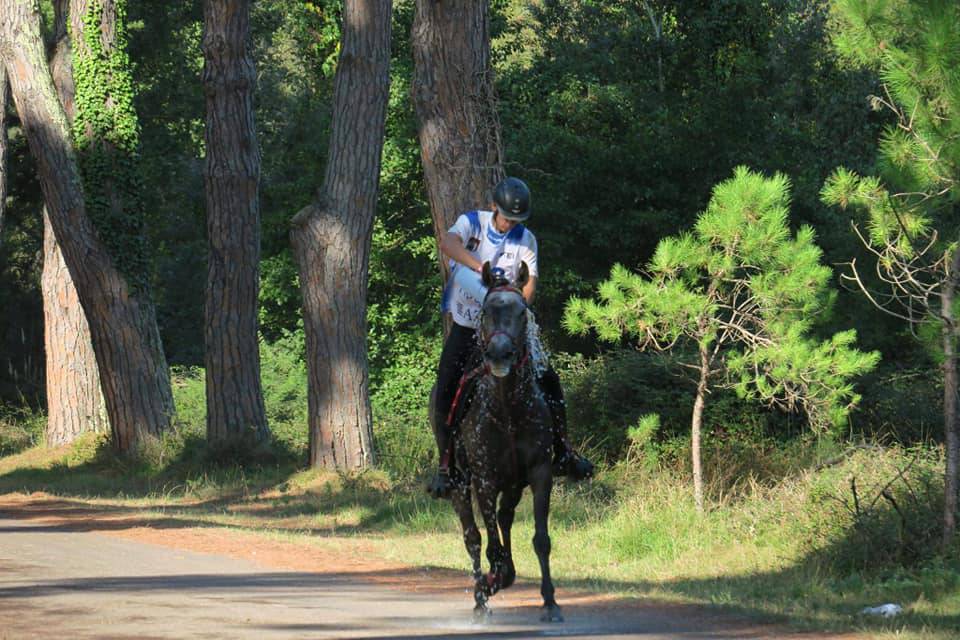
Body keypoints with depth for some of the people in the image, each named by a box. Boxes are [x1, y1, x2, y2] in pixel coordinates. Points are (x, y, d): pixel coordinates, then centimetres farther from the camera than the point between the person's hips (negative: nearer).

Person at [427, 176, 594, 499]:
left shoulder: (525, 239, 1)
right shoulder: (472, 222, -8)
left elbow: (531, 279, -9)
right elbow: (447, 243, -29)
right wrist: (481, 268, -44)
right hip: (465, 325, -2)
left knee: (549, 381, -7)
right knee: (445, 393, -15)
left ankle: (562, 454, 3)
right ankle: (445, 465, -3)